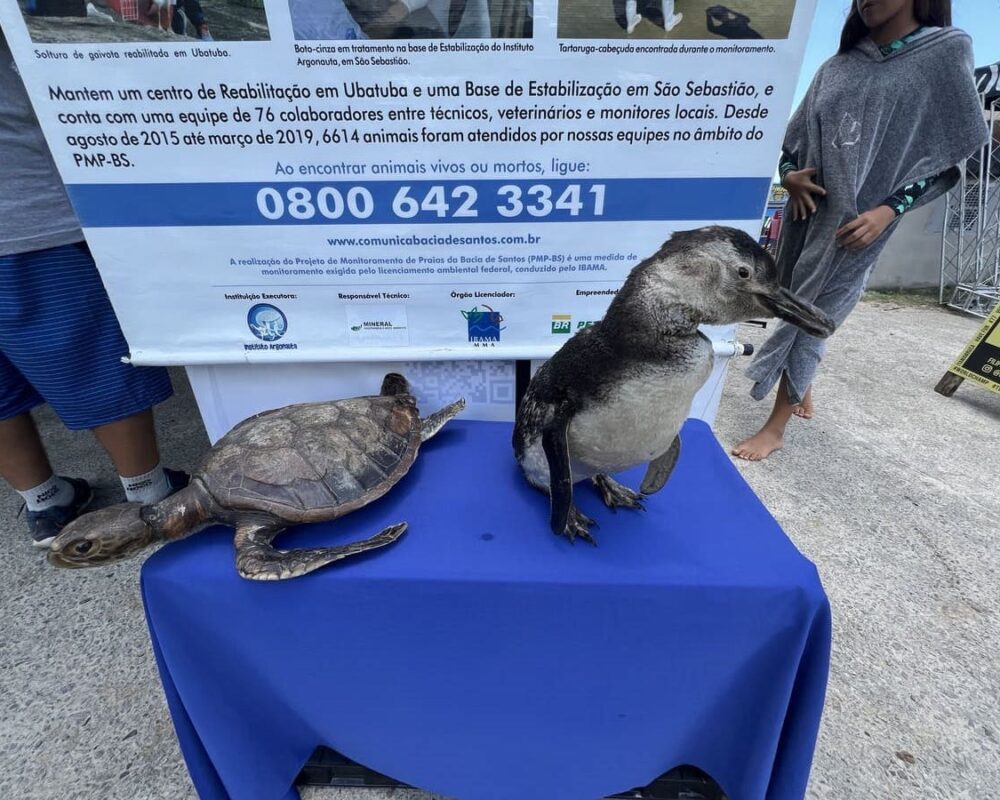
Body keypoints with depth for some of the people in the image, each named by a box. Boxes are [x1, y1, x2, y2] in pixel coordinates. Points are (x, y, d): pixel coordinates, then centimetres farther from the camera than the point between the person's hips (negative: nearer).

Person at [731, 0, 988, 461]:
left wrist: (889, 210, -16)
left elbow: (947, 156, -3)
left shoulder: (948, 52, 1)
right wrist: (788, 174, -6)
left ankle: (776, 427, 2)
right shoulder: (838, 66, 12)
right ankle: (803, 388, 34)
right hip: (809, 208, 5)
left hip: (859, 222, -4)